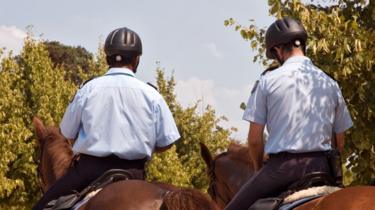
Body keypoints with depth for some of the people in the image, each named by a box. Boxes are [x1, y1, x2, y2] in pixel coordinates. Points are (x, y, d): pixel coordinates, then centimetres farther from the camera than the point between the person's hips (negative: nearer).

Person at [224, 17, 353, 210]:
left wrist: (259, 170, 14)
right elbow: (340, 142, 12)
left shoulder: (268, 81, -2)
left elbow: (254, 139, -3)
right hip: (321, 167, 3)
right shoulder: (330, 83, 9)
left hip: (282, 166, -3)